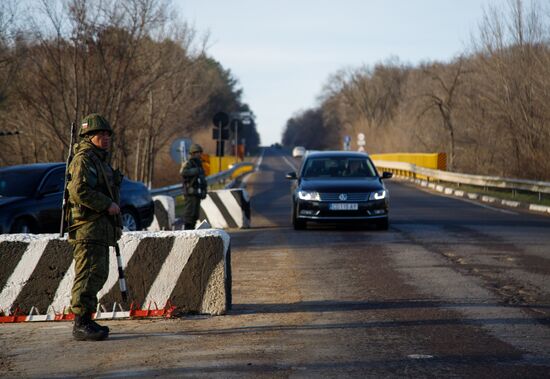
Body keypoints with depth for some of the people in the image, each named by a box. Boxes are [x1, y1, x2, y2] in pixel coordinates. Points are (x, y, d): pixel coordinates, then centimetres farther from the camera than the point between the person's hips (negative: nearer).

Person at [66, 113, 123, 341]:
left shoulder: (101, 160, 23)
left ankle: (85, 322, 18)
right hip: (88, 227, -10)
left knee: (98, 275, 13)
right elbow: (79, 190, -22)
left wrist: (116, 225, 28)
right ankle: (81, 325, -13)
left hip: (100, 228, 10)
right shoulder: (83, 160, -9)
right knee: (89, 274, -13)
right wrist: (107, 204, -19)